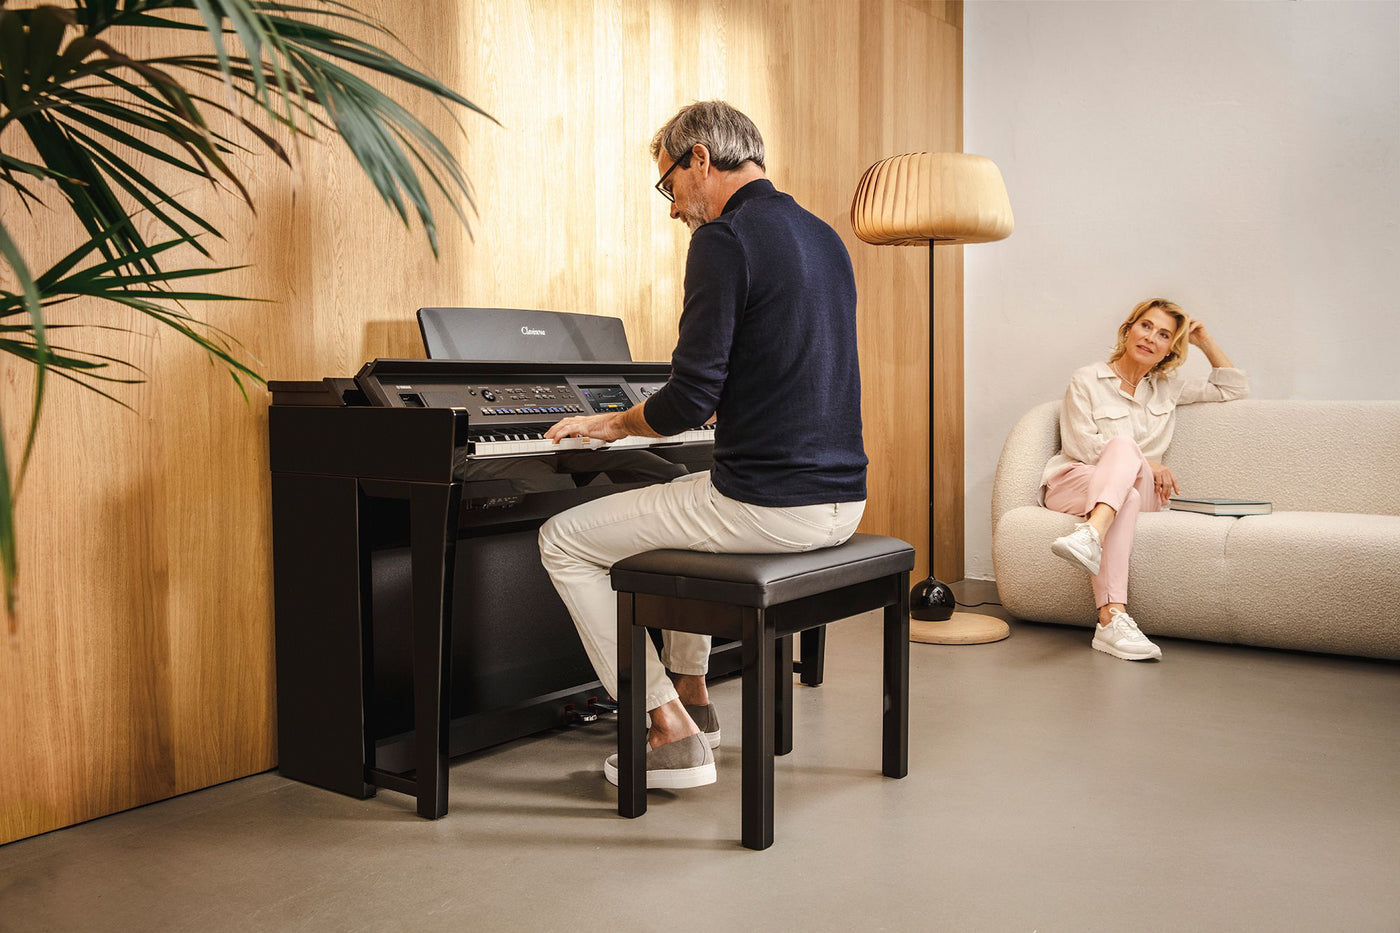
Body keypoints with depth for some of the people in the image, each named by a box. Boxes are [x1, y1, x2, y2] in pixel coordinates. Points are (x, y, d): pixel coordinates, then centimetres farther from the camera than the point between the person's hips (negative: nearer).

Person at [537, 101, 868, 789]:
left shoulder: (725, 240, -13)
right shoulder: (823, 237, 14)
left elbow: (689, 400, -17)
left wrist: (613, 423, 2)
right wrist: (703, 408, 32)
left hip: (767, 505, -9)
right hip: (842, 500, 9)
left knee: (563, 541, 6)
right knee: (675, 502, 35)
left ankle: (672, 732, 7)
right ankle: (692, 695, 38)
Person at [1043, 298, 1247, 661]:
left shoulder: (1167, 387, 22)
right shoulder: (1087, 380, 7)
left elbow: (1233, 388, 28)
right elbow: (1080, 443, -4)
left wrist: (1206, 341, 18)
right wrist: (1144, 462, -11)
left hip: (1138, 490, 3)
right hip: (1072, 481, -3)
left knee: (1123, 444, -31)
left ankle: (1091, 535, -60)